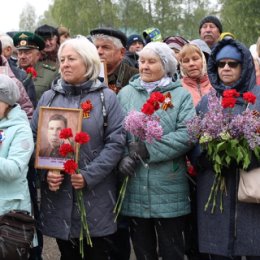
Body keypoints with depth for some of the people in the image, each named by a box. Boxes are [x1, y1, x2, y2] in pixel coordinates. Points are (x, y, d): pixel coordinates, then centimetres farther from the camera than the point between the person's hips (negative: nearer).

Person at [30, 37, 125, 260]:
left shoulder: (106, 97, 0)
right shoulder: (48, 97, 8)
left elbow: (116, 142, -8)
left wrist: (89, 176, -17)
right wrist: (45, 172, -12)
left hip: (96, 196, -2)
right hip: (58, 195, 3)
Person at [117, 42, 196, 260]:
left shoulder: (181, 95, 0)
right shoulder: (125, 93, 8)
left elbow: (187, 135, -12)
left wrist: (149, 149, -17)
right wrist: (122, 157, -14)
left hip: (169, 190, -2)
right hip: (134, 189, 3)